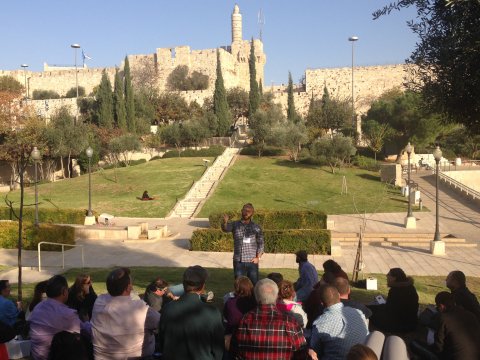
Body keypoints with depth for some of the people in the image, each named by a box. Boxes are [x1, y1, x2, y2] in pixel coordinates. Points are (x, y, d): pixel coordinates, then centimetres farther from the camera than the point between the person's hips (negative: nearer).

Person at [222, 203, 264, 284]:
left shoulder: (256, 228, 1)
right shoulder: (235, 225, 1)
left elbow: (260, 243, 4)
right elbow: (225, 229, -19)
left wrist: (258, 257, -6)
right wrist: (225, 222, -41)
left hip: (252, 262, 0)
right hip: (238, 261, 1)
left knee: (254, 284, 5)